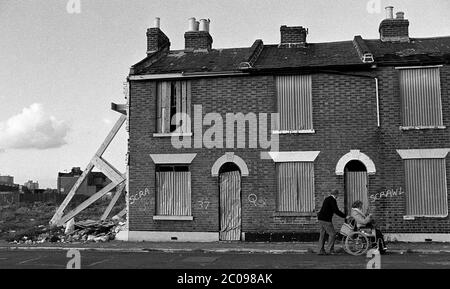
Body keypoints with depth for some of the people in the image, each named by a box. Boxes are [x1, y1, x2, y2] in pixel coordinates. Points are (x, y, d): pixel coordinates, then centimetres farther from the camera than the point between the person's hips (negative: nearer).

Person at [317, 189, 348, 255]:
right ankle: (330, 249, -1)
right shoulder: (332, 200, -11)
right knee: (332, 234, -1)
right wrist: (345, 216, -10)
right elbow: (336, 211, -16)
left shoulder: (327, 199, 17)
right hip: (326, 220, -9)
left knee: (322, 234, 10)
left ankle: (321, 250, 10)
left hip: (321, 218, 9)